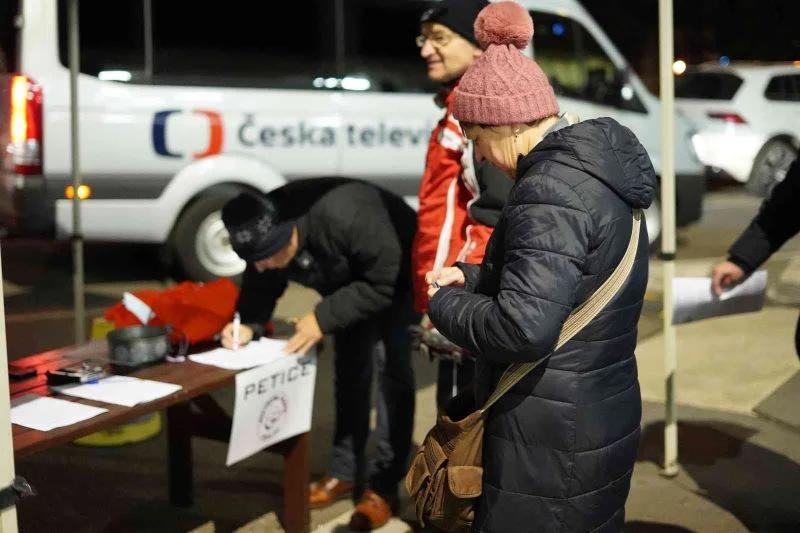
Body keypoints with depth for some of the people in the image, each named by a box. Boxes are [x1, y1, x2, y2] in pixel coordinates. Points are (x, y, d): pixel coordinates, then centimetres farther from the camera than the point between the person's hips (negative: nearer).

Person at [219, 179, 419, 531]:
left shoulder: (343, 218, -43)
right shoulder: (265, 237, -21)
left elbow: (382, 285, -34)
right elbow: (261, 288, -7)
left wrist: (324, 318, -36)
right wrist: (249, 325, -27)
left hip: (396, 277, -7)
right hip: (352, 283, 7)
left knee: (390, 368, -15)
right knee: (349, 369, 9)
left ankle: (383, 487, -7)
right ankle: (346, 472, 22)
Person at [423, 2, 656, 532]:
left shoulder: (551, 188, -23)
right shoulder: (594, 169, 8)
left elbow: (524, 326, -31)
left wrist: (444, 304, -14)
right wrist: (471, 277, 9)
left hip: (552, 442, -10)